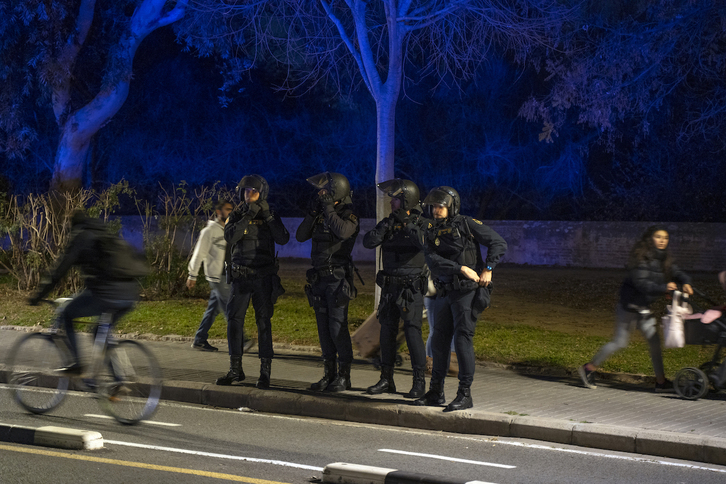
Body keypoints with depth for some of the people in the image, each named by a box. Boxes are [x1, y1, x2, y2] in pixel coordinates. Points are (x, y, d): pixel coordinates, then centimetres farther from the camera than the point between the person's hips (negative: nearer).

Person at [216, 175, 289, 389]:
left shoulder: (271, 216, 5)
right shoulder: (236, 215, 7)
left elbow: (283, 239, -10)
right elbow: (230, 236, -12)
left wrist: (268, 216, -16)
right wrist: (248, 216, -19)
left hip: (264, 276, -2)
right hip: (240, 276, 2)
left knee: (264, 322, -5)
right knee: (234, 320, 0)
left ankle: (265, 372, -2)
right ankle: (235, 370, 10)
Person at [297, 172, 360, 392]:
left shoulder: (349, 216, -8)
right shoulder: (321, 216, 12)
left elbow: (343, 231, -29)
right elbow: (301, 236, 6)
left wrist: (328, 208, -21)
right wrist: (312, 212, -4)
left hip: (338, 278, -7)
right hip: (319, 277, 7)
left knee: (338, 328, -8)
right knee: (324, 327, 9)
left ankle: (344, 376, -2)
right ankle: (329, 374, 16)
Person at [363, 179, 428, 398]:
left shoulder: (422, 224, -6)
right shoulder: (389, 222, 9)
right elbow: (368, 242, -2)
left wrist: (409, 223, -22)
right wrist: (387, 224, -12)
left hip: (411, 287, -6)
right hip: (389, 287, 6)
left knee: (413, 332, -9)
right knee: (387, 331, 8)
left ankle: (419, 382, -3)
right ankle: (386, 380, 17)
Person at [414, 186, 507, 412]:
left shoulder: (466, 224, -4)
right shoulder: (432, 233, 10)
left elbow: (498, 243, -4)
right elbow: (433, 261, -6)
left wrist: (488, 270, -13)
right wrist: (461, 269, -18)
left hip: (467, 291, -6)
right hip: (444, 292, 6)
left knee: (462, 338, -11)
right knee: (440, 340, 10)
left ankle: (465, 394, -7)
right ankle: (436, 392, 20)